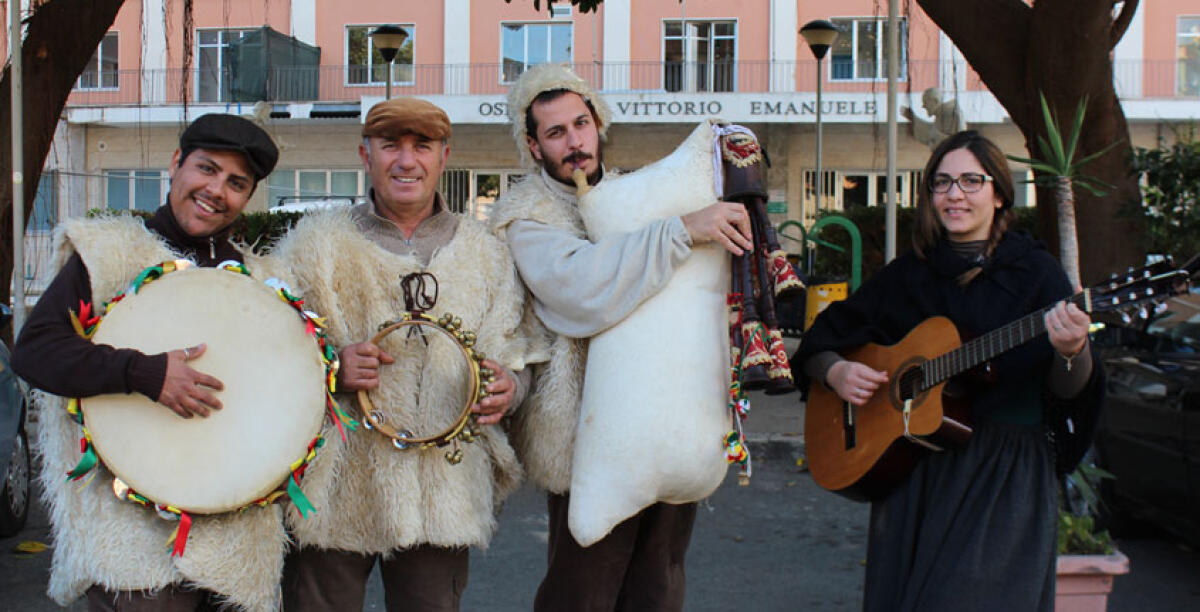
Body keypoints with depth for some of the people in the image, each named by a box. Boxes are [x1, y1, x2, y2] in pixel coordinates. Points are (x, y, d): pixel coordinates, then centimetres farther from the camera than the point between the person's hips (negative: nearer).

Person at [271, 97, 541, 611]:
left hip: (443, 489, 2)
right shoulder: (315, 243, 3)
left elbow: (514, 356, 12)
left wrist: (508, 386, -10)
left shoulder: (485, 253, 10)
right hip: (335, 492, -1)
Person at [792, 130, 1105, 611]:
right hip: (911, 476, 3)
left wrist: (1071, 352, -29)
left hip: (1005, 479, -3)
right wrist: (835, 371, -7)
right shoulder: (908, 274, 7)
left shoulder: (1034, 272, -1)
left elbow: (1069, 395, -8)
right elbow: (821, 338, 13)